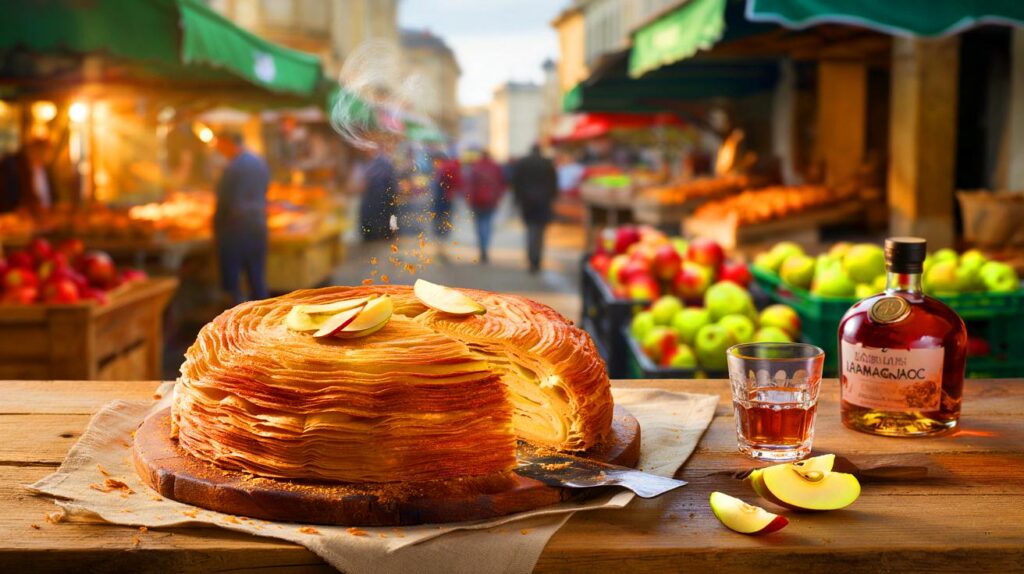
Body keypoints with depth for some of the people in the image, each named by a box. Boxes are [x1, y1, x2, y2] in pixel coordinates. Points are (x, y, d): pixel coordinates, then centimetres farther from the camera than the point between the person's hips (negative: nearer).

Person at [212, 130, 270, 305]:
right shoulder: (261, 163, 9)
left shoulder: (233, 167, -15)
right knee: (258, 279, 12)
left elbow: (224, 202, -13)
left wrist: (216, 228, -2)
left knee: (231, 281, -1)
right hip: (258, 225, 8)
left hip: (236, 227, -7)